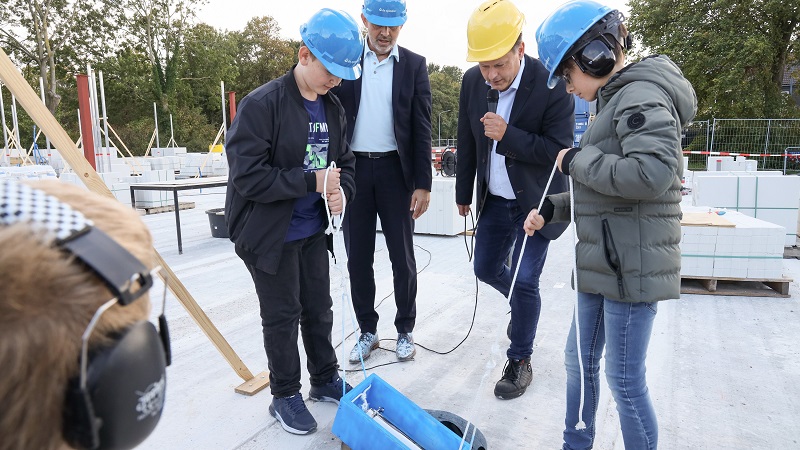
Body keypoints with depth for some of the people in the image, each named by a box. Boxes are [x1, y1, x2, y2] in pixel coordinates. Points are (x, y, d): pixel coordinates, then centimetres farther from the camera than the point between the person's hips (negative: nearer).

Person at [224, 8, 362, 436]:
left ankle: (325, 379, 38)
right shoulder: (260, 105, -18)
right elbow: (247, 177, -22)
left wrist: (341, 189, -10)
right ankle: (285, 395, 28)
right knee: (282, 317, 8)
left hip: (313, 231, 6)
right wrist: (312, 181, -23)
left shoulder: (333, 108, 3)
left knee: (319, 309, 18)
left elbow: (345, 161, 13)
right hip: (271, 235, -6)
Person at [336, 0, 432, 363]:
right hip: (353, 169, 1)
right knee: (358, 257, 8)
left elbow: (422, 129, -1)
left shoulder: (414, 65, 2)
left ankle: (405, 330, 24)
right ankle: (367, 330, 24)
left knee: (402, 257, 6)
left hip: (395, 170, -1)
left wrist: (423, 184, -6)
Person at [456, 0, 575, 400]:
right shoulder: (472, 82, -6)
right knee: (486, 270, 14)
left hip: (535, 202, -5)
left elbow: (560, 149, -19)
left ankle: (520, 361, 18)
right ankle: (525, 307, 46)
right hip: (494, 199, 6)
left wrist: (508, 136, -31)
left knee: (524, 282, -4)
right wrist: (464, 193, 12)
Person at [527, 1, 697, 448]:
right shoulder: (618, 101, 17)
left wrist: (578, 161, -16)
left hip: (632, 266, -10)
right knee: (580, 360, 19)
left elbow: (652, 173, -28)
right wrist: (552, 210, 10)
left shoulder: (642, 96, -13)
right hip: (604, 262, 10)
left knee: (625, 380, 3)